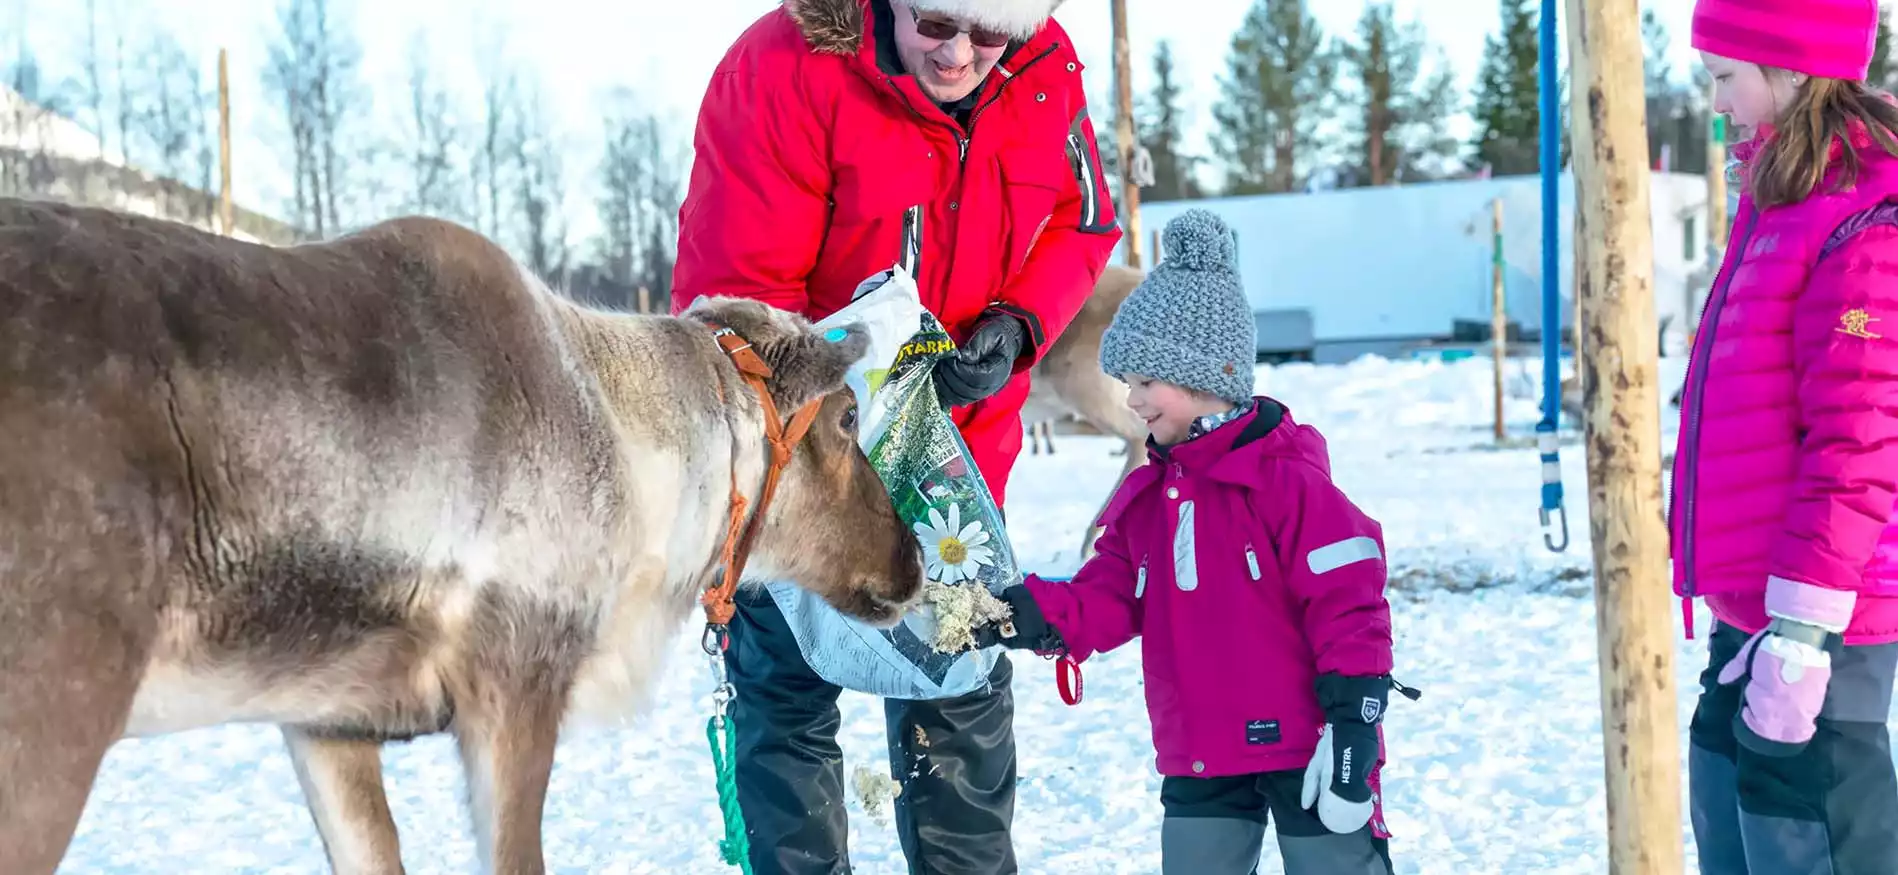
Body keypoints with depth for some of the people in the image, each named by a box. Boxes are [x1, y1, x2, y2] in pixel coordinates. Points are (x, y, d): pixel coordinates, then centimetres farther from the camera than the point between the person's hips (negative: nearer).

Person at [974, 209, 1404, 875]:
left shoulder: (1287, 481, -12)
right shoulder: (1146, 496, 10)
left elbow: (1347, 599, -14)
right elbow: (1109, 600, 6)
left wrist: (1352, 721, -18)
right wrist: (1036, 618, -13)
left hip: (1305, 747, -7)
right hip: (1200, 765, 7)